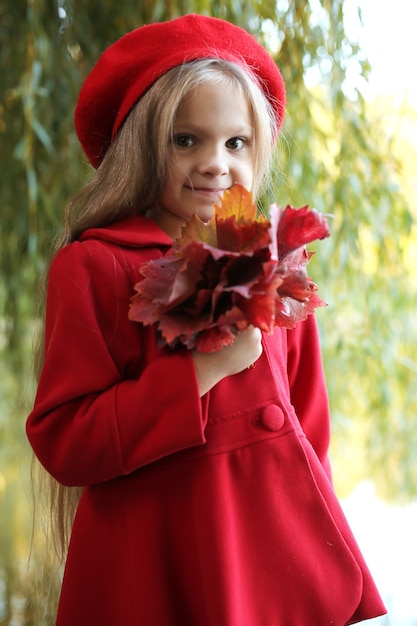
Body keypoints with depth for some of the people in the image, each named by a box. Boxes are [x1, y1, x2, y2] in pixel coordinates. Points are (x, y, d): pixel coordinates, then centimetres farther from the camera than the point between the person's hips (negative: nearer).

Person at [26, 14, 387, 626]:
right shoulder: (91, 267, -6)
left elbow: (307, 424, 13)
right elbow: (61, 443, -12)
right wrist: (203, 369, -18)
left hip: (285, 538, 4)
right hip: (160, 564, -4)